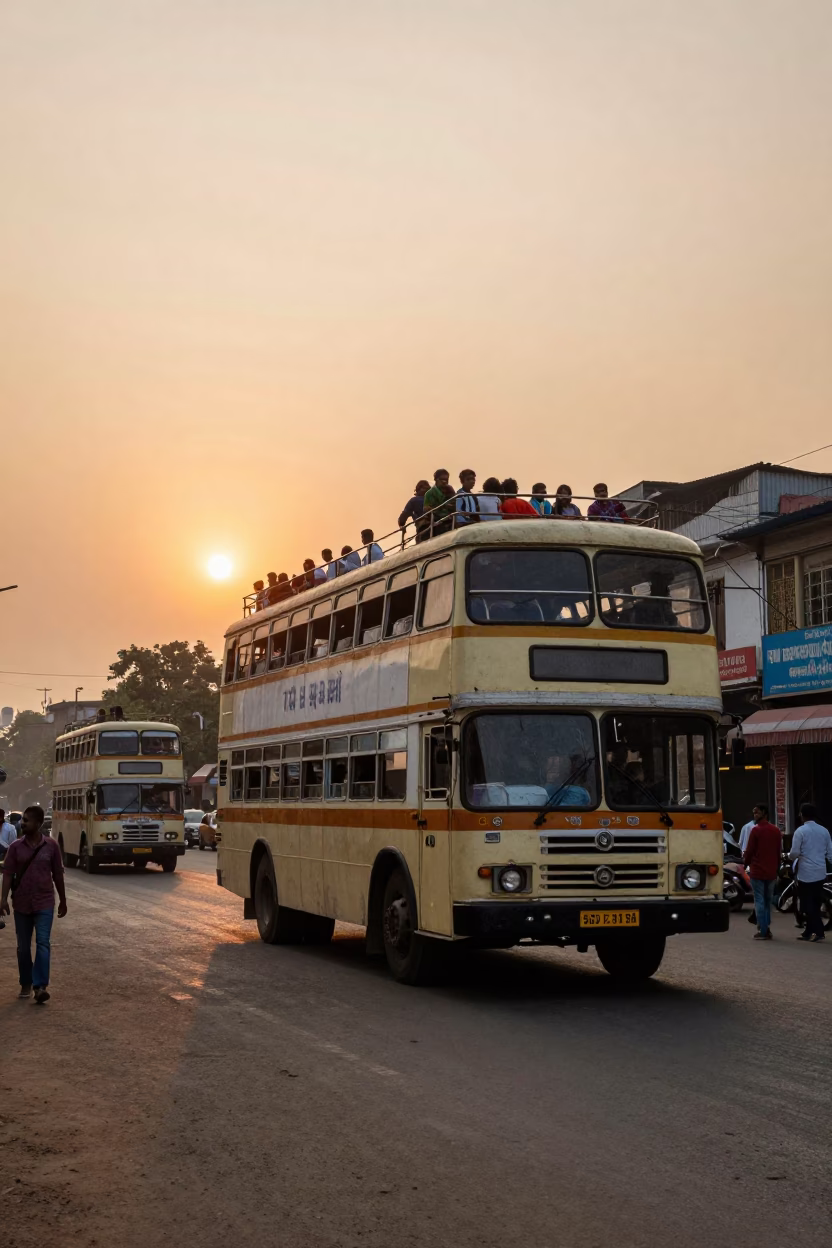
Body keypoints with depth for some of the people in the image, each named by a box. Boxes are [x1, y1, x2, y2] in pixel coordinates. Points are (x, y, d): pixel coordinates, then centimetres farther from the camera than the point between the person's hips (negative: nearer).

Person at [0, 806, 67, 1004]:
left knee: (42, 943, -11)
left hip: (45, 903, -2)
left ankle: (40, 986, -14)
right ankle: (26, 983, 24)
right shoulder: (16, 847, -1)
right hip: (22, 904, 2)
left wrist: (63, 901, 8)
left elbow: (58, 875, 4)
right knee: (23, 946, 10)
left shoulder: (51, 845, -3)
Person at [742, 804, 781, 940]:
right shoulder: (776, 831, 7)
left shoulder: (756, 830, -12)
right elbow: (779, 851, 11)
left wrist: (746, 862, 10)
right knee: (768, 901, 16)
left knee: (759, 901, -1)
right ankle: (767, 928, 16)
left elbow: (749, 850, -9)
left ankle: (763, 931, -3)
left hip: (757, 871, -5)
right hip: (771, 872, 5)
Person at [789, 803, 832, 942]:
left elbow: (794, 853, -12)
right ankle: (809, 932, 18)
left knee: (808, 905, -1)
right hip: (820, 873, 6)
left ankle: (819, 931, -11)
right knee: (816, 904, 12)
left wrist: (791, 857, 9)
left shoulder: (801, 831, -11)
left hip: (806, 873, -6)